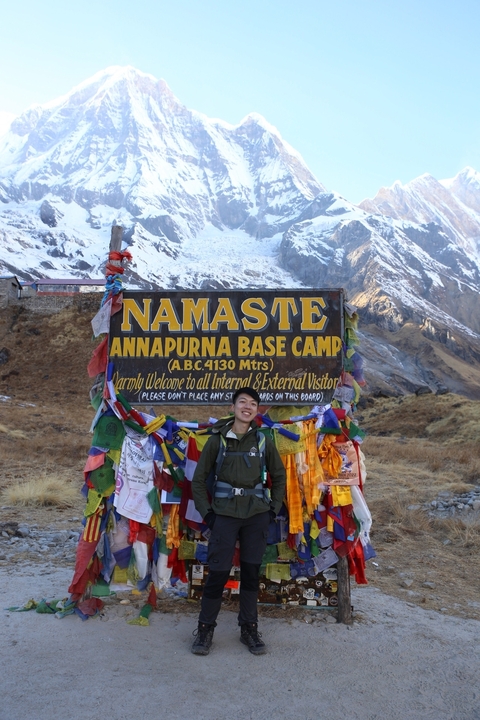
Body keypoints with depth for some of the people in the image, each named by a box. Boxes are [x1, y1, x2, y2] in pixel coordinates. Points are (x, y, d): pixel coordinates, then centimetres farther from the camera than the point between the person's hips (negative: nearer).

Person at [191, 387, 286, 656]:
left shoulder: (263, 441, 3)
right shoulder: (217, 441, -1)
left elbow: (279, 476, 14)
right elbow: (199, 479, 4)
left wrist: (274, 509, 7)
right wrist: (207, 512, -1)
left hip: (257, 516, 2)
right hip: (225, 514, -2)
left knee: (251, 571, 8)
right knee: (218, 572, -1)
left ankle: (249, 629, 24)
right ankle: (205, 628, 17)